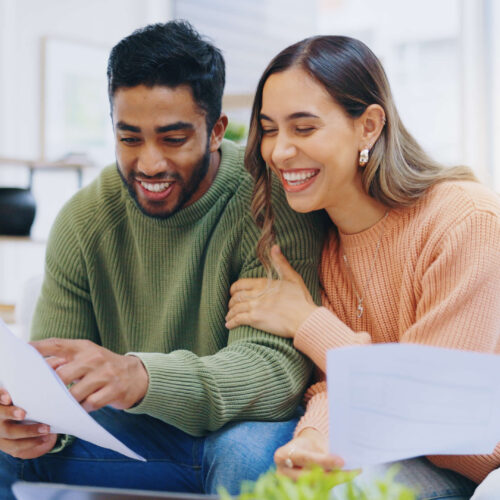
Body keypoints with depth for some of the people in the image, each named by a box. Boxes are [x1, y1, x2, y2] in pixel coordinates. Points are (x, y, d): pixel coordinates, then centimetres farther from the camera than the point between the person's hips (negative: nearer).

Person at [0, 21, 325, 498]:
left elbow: (278, 365, -28)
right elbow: (54, 374, -5)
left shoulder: (271, 202, -19)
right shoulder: (83, 220, -5)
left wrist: (141, 376, -46)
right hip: (134, 436, 3)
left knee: (249, 454, -35)